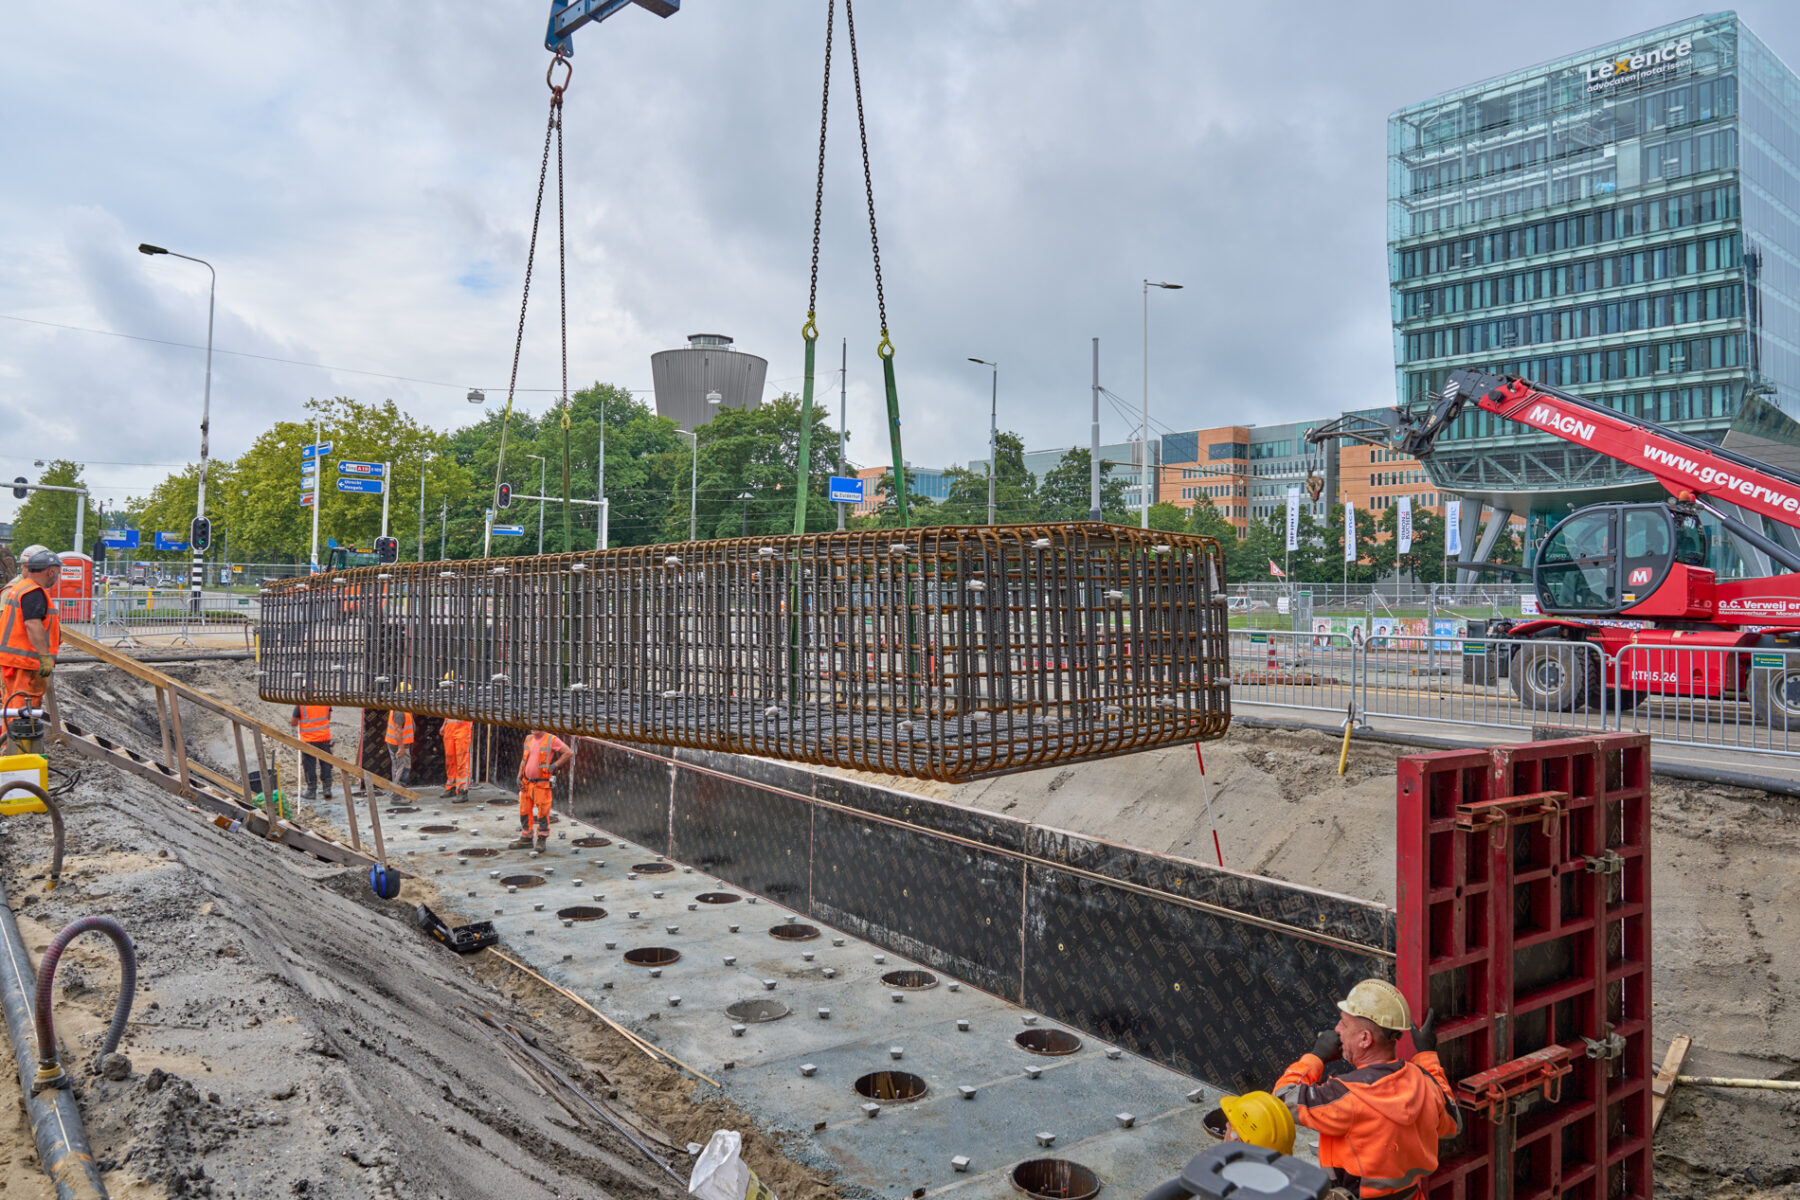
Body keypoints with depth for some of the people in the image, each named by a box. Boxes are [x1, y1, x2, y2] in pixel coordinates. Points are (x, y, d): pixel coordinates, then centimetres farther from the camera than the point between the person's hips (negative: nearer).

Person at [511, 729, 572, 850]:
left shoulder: (552, 740, -9)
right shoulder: (528, 739, 10)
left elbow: (569, 753, -10)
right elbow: (524, 759, 19)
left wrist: (554, 765, -13)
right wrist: (519, 777, 10)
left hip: (542, 784, -6)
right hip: (526, 783, 6)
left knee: (543, 812, -3)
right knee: (524, 811, 9)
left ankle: (542, 840, 8)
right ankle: (526, 839, 20)